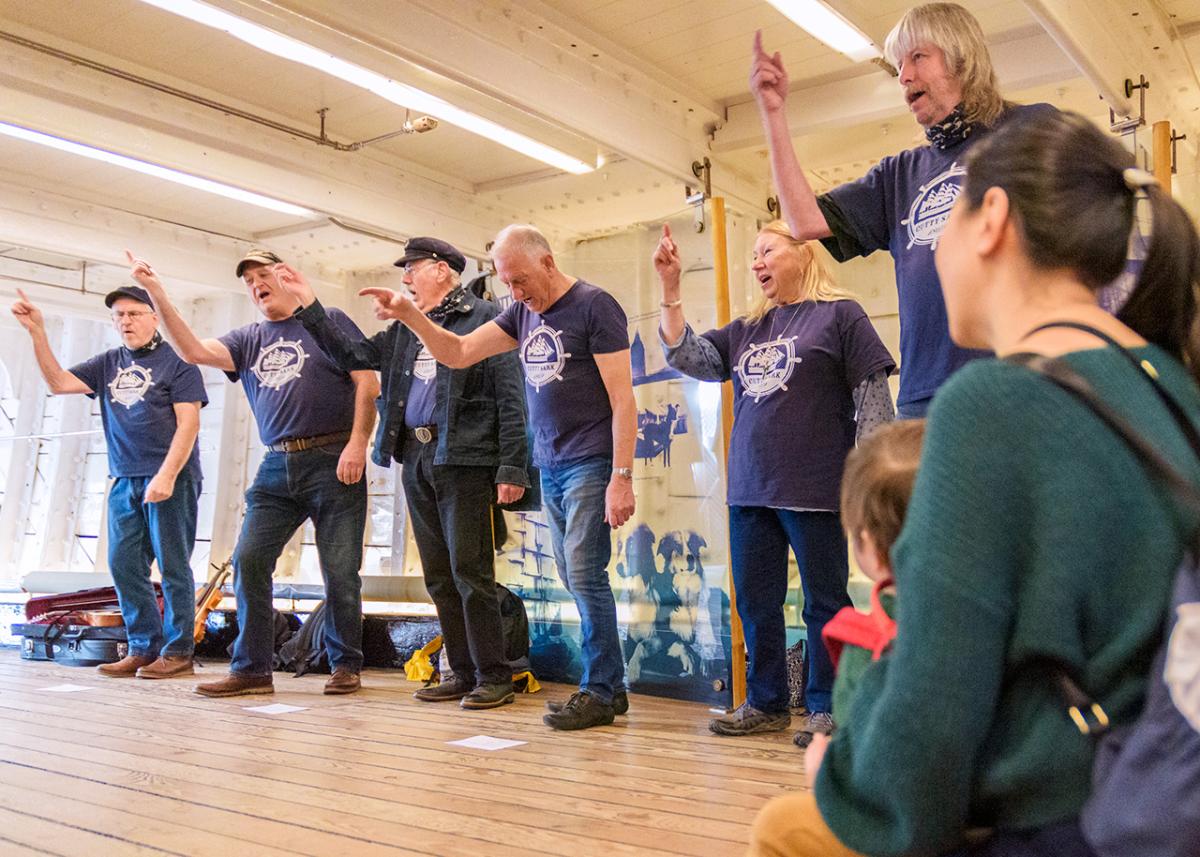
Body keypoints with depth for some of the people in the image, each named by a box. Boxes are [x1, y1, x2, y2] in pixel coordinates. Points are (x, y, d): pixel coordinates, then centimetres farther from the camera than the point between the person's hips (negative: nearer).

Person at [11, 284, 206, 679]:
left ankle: (178, 652, 5)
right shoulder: (108, 364, 15)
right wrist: (37, 333, 1)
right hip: (124, 481, 6)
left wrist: (167, 475, -16)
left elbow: (188, 423, -9)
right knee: (124, 565, 5)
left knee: (173, 566, -3)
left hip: (171, 478, -6)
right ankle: (144, 648, 15)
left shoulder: (176, 361, -2)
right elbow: (58, 383, 9)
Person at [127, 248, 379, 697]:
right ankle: (251, 669, 6)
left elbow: (368, 382, -2)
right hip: (276, 466, 5)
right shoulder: (248, 340, 16)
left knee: (340, 571, -2)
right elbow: (194, 351, 2)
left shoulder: (329, 322, 4)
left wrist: (357, 442, -13)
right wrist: (157, 294, -4)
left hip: (333, 463, -5)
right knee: (249, 560, -3)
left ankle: (345, 665, 13)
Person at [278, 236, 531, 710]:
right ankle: (463, 674, 18)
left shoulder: (485, 317, -4)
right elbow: (353, 356, 19)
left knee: (469, 570, -7)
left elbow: (510, 398, -10)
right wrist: (309, 306, 13)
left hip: (464, 459, -7)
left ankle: (495, 677, 2)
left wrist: (511, 467, -16)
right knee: (438, 576, 9)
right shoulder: (406, 328, 19)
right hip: (415, 459, 7)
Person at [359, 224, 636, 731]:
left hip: (590, 465, -7)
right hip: (549, 468, 7)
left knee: (584, 575, -7)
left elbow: (623, 398, -12)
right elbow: (457, 353, 11)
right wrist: (408, 315, -5)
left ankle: (599, 692, 4)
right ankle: (611, 686, 16)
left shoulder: (594, 306, -8)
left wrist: (622, 478, -17)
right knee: (576, 579, 8)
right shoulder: (522, 313, 13)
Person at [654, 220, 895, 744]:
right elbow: (689, 357, 10)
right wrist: (670, 290, 2)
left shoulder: (839, 315, -1)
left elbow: (873, 398, -4)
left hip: (814, 490, -6)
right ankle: (765, 704, 24)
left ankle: (826, 708, 15)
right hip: (749, 491, 7)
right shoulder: (747, 330, 16)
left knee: (824, 602, 4)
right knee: (755, 602, 12)